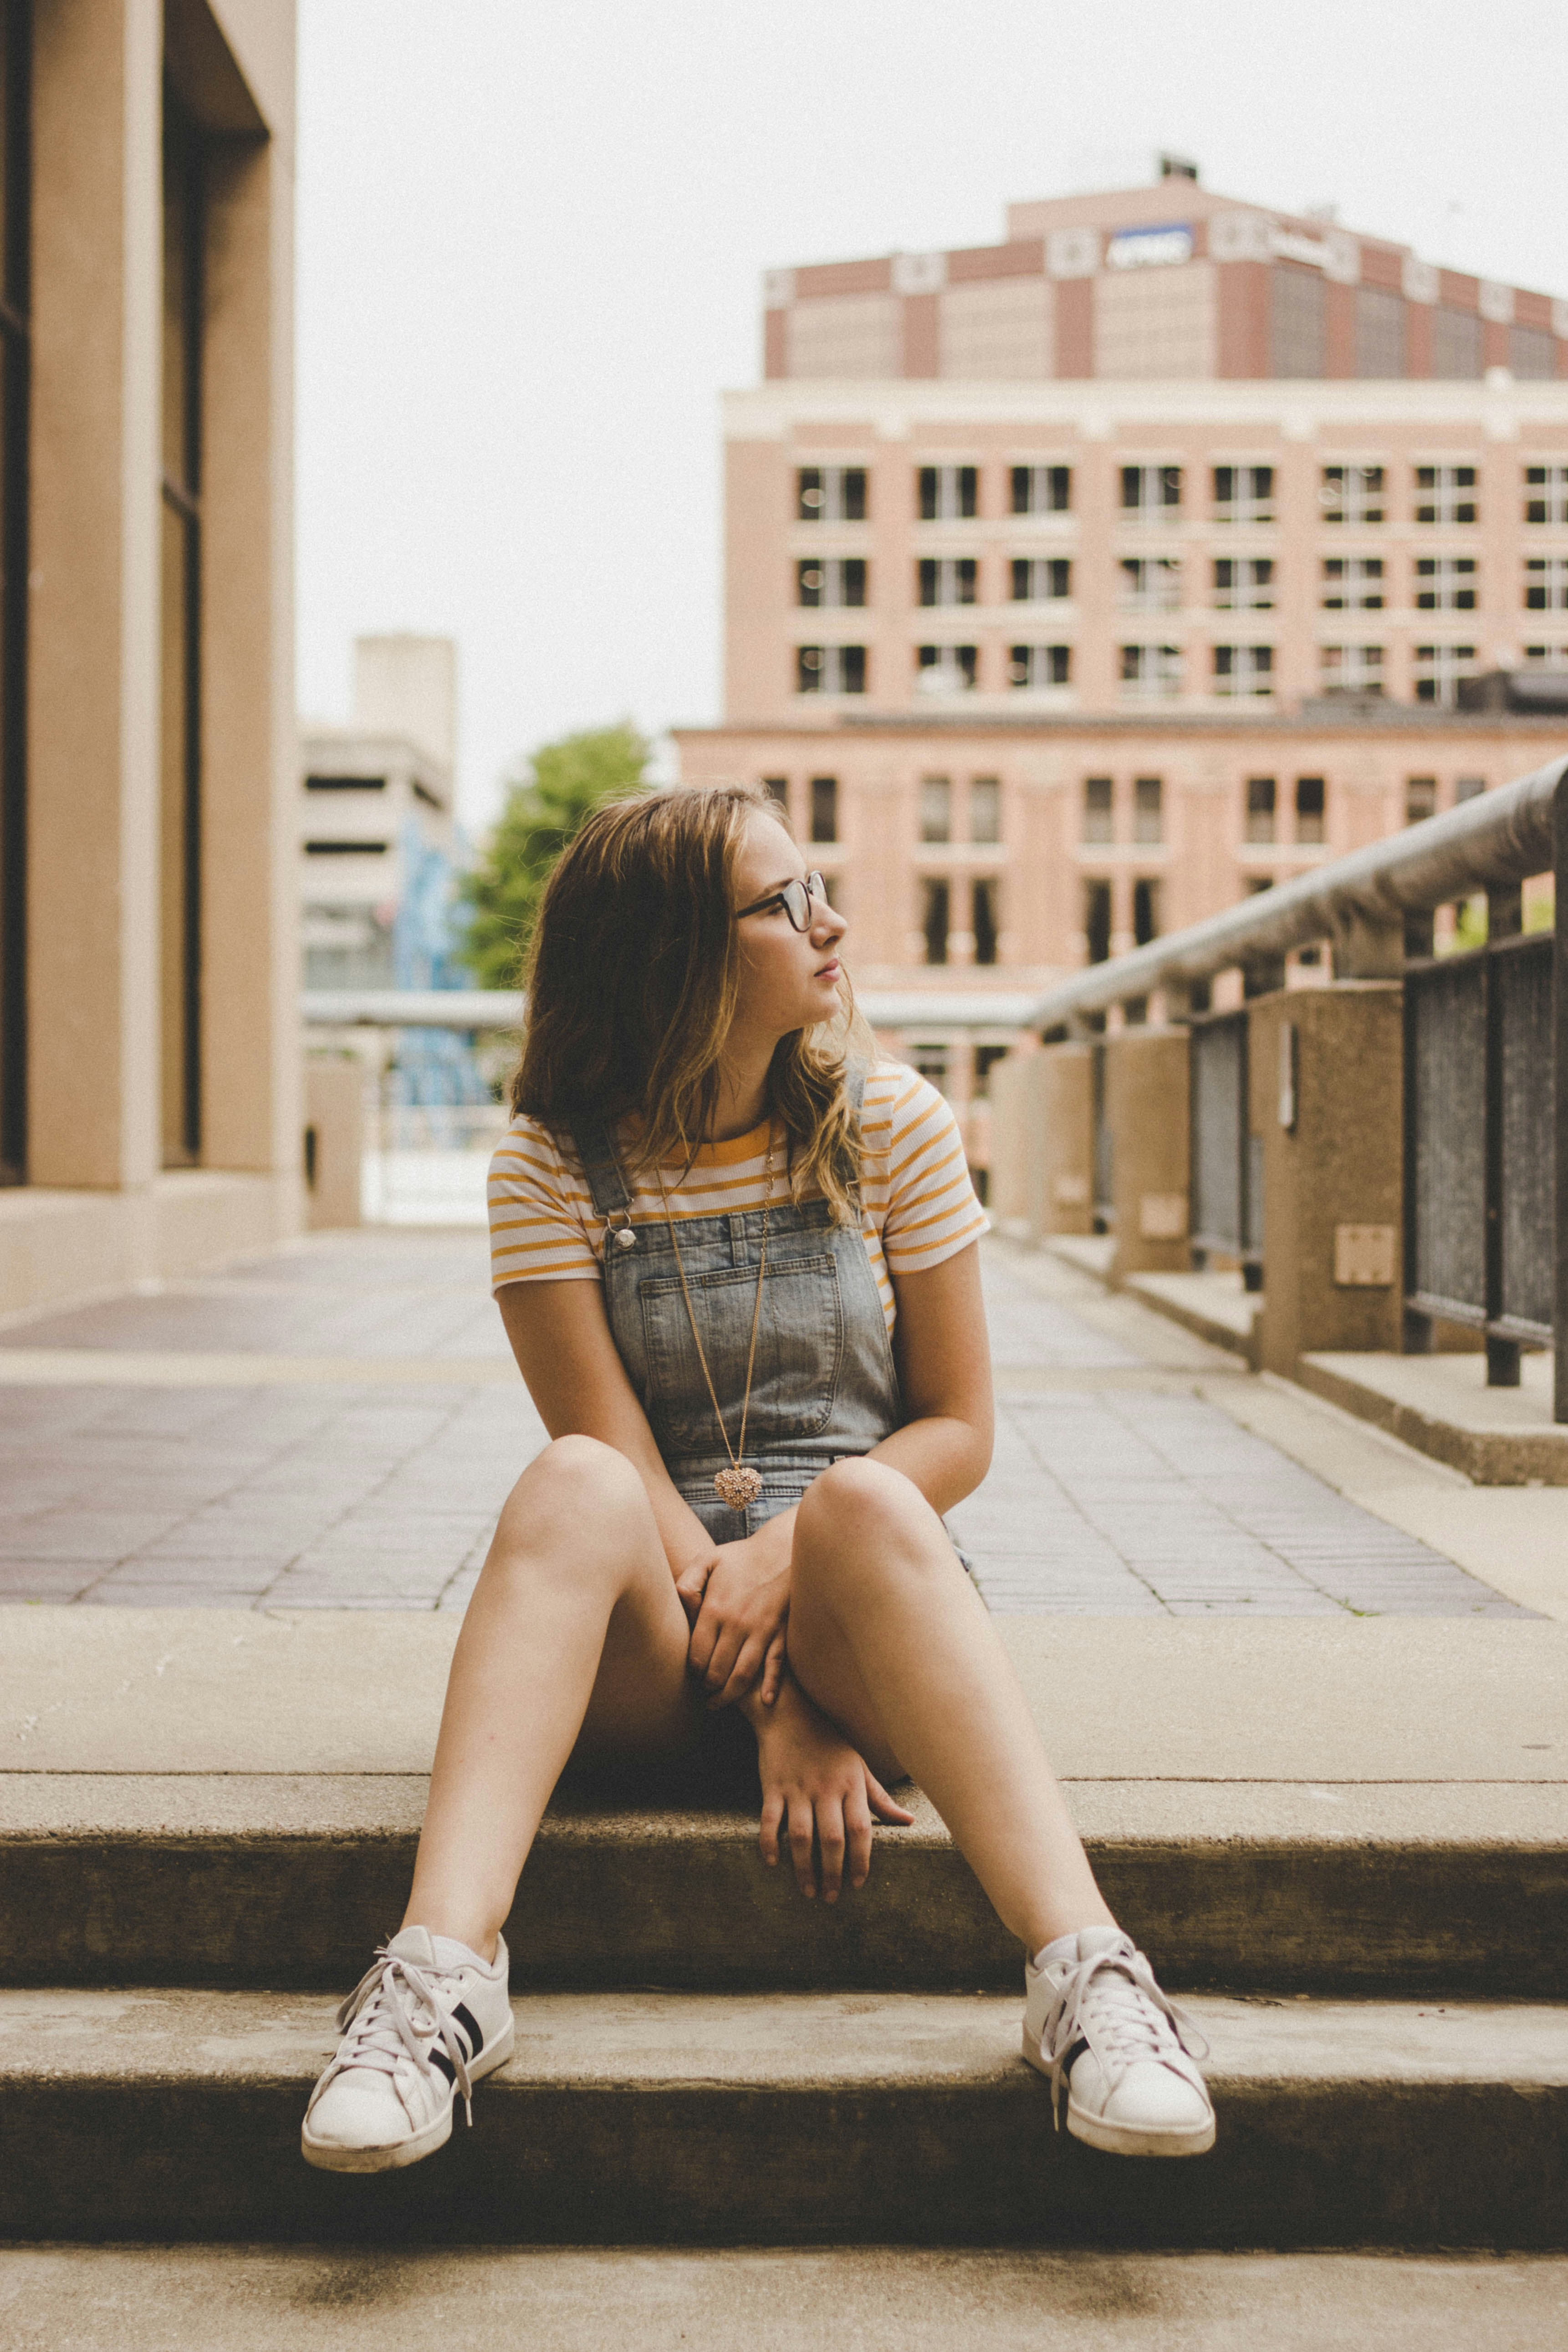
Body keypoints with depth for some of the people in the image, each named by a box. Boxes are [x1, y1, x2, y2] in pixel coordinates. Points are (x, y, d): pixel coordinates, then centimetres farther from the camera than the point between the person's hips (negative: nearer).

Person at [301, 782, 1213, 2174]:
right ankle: (445, 1967, -48)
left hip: (848, 1606, 1)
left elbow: (960, 1431, 3)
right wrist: (777, 1708, -22)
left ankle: (1087, 1970, -48)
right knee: (572, 1483, -33)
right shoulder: (554, 1165, -1)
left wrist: (789, 1555, -16)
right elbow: (615, 1461, -11)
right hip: (647, 1650, 0)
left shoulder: (891, 1128, 4)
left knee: (857, 1498, -34)